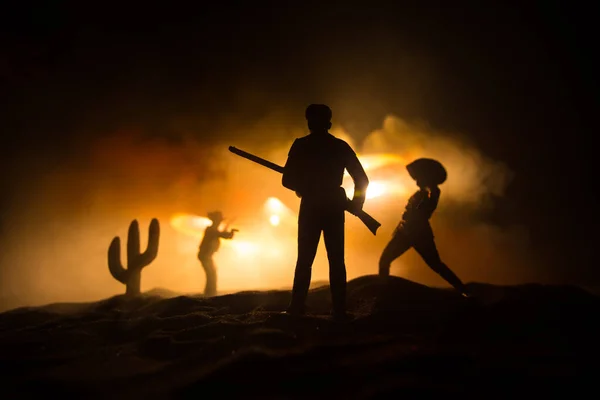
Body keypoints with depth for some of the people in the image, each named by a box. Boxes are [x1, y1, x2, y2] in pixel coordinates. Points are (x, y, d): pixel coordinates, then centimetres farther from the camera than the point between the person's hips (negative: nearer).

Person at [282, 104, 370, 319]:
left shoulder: (301, 145, -1)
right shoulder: (341, 146, 6)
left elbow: (287, 180, -4)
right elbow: (362, 179, 3)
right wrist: (355, 203, 16)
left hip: (310, 208, -2)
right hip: (334, 208, 2)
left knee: (305, 260, 5)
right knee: (336, 261, 6)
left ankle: (297, 309, 0)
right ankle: (339, 310, 2)